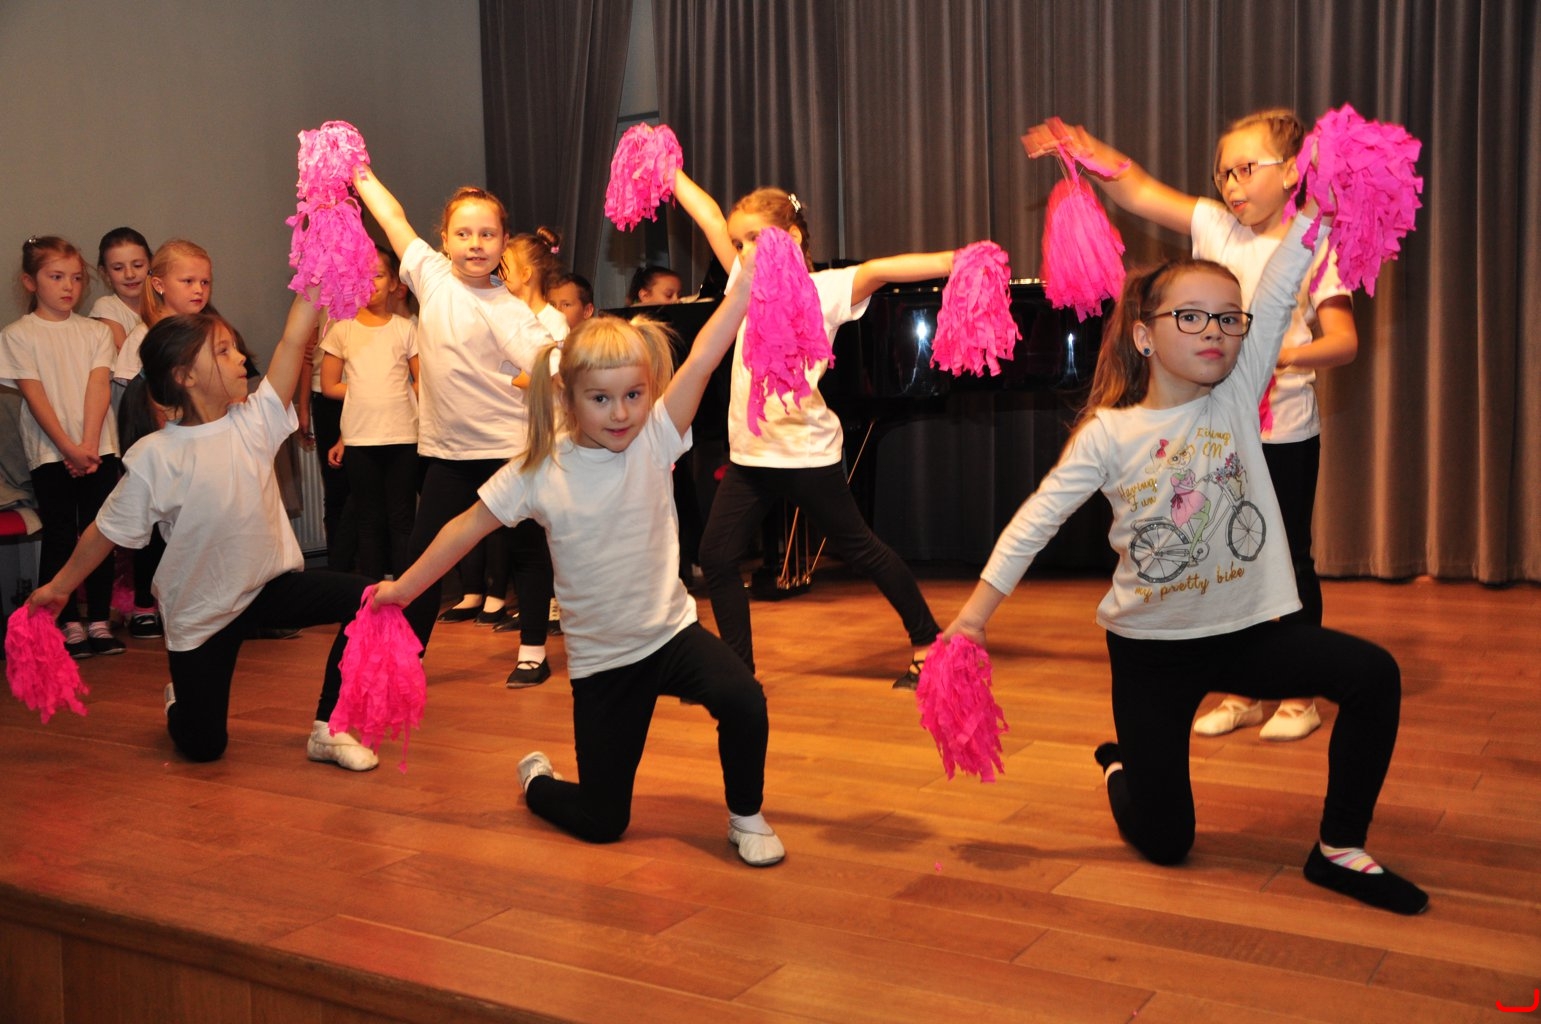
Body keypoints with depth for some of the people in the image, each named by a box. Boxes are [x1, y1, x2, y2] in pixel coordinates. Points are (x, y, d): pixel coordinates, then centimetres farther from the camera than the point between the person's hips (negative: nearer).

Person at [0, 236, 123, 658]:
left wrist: (89, 444, -14)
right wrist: (69, 448, -15)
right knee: (59, 537, 2)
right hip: (50, 453, -2)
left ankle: (99, 620, 11)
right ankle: (68, 623, 10)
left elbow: (99, 388, -2)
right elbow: (34, 396, -6)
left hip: (98, 449, 2)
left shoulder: (95, 331, 9)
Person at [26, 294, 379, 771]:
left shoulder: (255, 419, -7)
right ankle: (181, 699, 44)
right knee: (202, 747, 5)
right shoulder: (154, 455, -15)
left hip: (272, 584, 3)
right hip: (201, 612, -3)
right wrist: (58, 586, 5)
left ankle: (328, 730, -8)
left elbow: (293, 340, -17)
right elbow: (108, 529, -4)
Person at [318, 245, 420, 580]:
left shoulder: (405, 328, 3)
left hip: (402, 436, 0)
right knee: (369, 520, 7)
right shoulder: (342, 329, 3)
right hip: (359, 438, 0)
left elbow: (422, 382, 3)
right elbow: (329, 386, 4)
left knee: (402, 518, 3)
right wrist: (367, 392, -1)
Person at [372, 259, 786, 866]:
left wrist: (748, 276, -33)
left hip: (670, 631, 1)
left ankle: (746, 817, -1)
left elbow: (703, 358, -22)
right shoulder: (537, 473, -9)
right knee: (601, 822, 4)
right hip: (600, 660, 0)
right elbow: (468, 526, 3)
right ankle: (536, 778, 40)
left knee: (743, 701, -30)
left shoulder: (655, 440, -10)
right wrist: (405, 587, 8)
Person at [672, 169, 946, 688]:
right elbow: (711, 219, 13)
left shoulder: (826, 289, -6)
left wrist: (957, 260, -31)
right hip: (750, 451, 6)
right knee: (716, 556, 0)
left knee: (861, 550, 5)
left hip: (807, 451, -6)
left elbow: (880, 269, -21)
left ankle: (927, 642, 22)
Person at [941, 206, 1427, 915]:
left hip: (1246, 631, 3)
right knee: (1163, 842, 3)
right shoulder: (1108, 434, -9)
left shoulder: (1238, 396, -3)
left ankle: (1340, 849, -2)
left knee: (1372, 674, -22)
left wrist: (1315, 205, -27)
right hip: (1150, 648, -2)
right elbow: (1036, 519, -7)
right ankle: (1120, 768, 41)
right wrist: (976, 611, -10)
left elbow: (1276, 296, -15)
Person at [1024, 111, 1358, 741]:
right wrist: (1089, 153, -14)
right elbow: (1139, 192, 1)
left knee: (1290, 560, 6)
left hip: (1285, 434, -5)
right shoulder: (1218, 229, 4)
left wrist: (1287, 354, -33)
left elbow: (1344, 341, -15)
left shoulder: (1313, 250, -8)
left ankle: (1300, 698, 21)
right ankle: (1240, 694, 24)